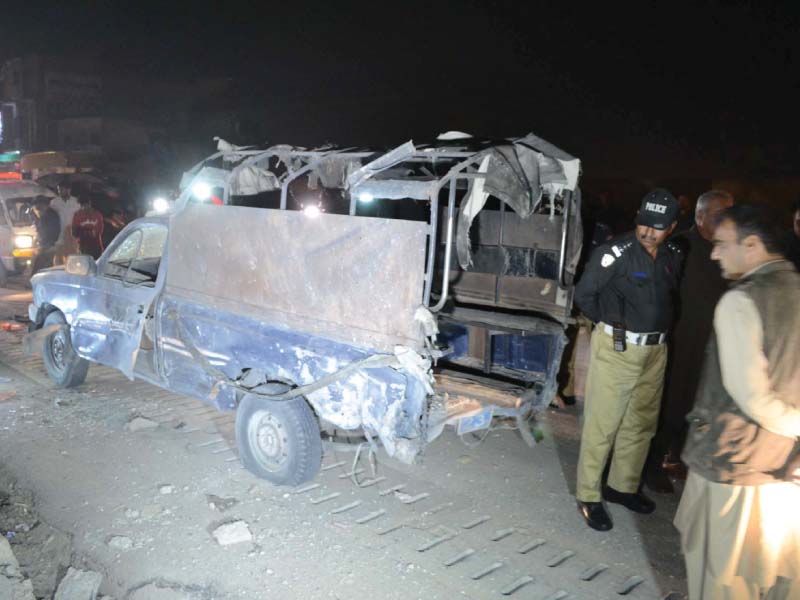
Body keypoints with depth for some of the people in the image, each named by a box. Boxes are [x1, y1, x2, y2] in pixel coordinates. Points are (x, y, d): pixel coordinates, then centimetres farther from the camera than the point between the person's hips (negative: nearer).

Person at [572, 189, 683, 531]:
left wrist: (658, 328, 9)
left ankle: (623, 486, 31)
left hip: (655, 351, 6)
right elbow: (584, 294, -7)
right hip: (616, 348, -6)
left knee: (642, 423, 15)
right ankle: (589, 496, 10)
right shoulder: (616, 253, -13)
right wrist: (612, 324, 2)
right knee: (601, 424, -2)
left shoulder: (674, 257, 5)